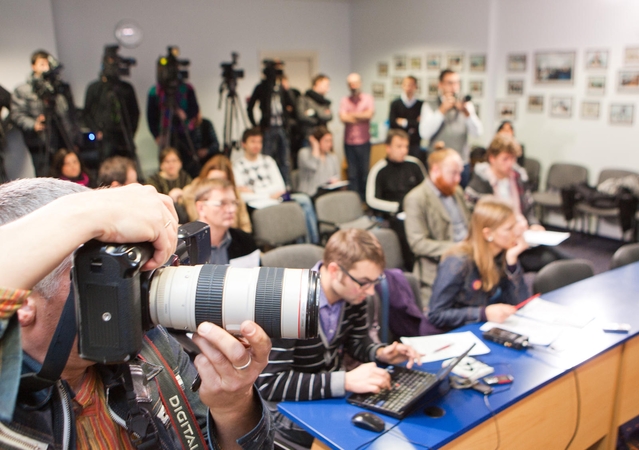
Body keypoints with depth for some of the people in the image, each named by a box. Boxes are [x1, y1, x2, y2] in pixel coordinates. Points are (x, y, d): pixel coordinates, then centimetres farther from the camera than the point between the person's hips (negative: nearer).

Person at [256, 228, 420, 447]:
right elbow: (269, 383, -32)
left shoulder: (352, 293, -8)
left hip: (335, 392, 7)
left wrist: (380, 353, -14)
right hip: (292, 405, -6)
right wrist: (346, 381, -37)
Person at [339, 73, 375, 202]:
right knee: (352, 172, 4)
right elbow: (343, 117, -9)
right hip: (349, 141, 1)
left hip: (364, 141, -1)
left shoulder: (368, 98, 3)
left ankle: (365, 198, 12)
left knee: (364, 171, 2)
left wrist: (351, 114, -6)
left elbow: (369, 114, -13)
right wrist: (361, 117, -7)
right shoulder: (345, 100, 5)